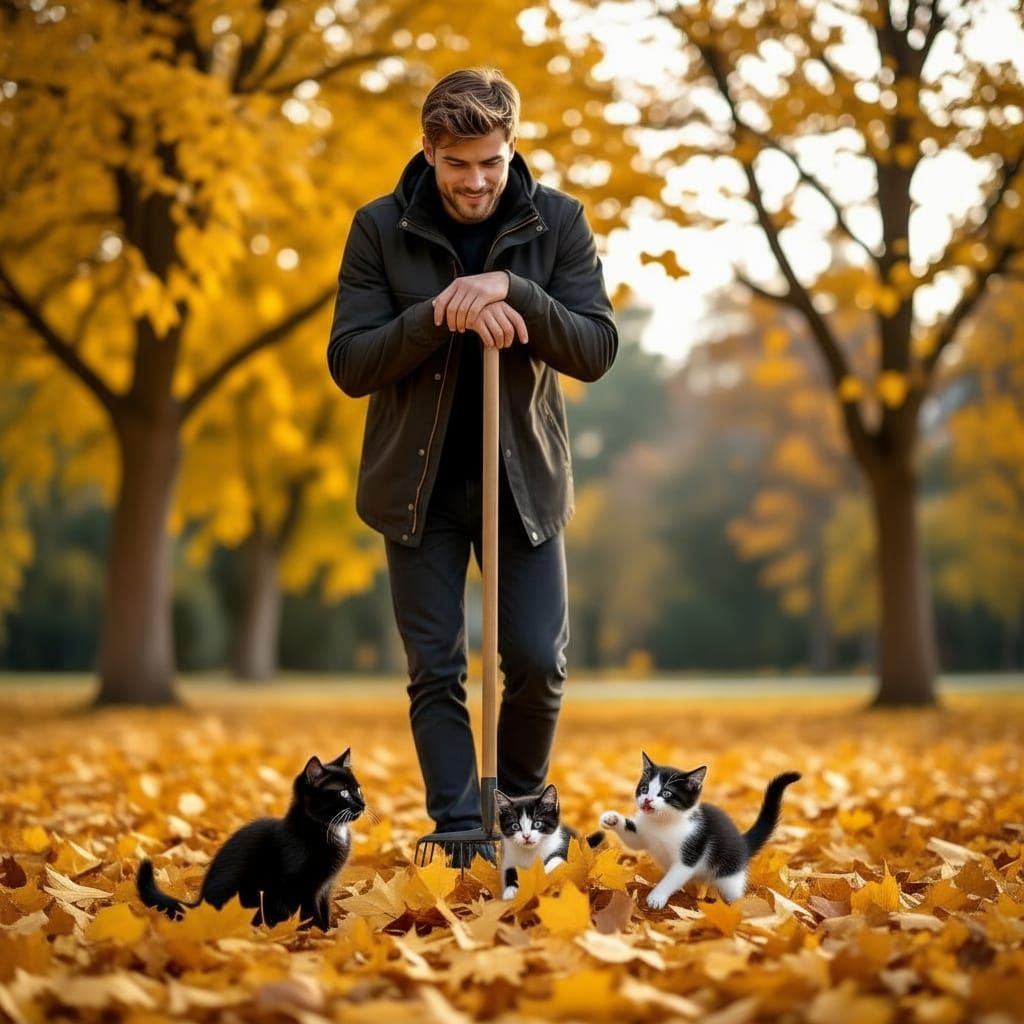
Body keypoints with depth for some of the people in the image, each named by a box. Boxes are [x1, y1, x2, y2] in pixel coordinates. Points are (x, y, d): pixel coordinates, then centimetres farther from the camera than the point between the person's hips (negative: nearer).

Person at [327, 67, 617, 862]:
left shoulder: (558, 222, -5)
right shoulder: (380, 228, -7)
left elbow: (597, 350, -11)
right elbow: (349, 364, -10)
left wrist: (512, 289, -26)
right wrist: (440, 314, -26)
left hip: (526, 477, 1)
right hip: (419, 483, 0)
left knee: (540, 662, 3)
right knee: (437, 671, 2)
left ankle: (522, 804, 29)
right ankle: (460, 831, 12)